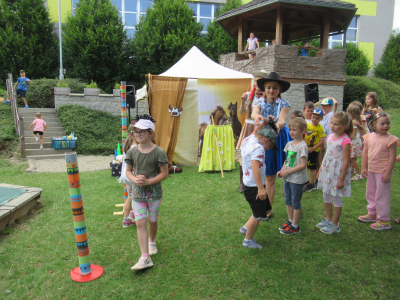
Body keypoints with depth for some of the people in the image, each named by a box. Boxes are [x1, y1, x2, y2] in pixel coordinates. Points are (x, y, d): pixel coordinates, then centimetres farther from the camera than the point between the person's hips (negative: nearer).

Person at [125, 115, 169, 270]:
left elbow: (164, 173, -11)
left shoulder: (159, 152, -12)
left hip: (154, 192, -2)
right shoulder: (132, 152, -1)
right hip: (137, 193, 2)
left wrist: (148, 182, -21)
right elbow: (128, 171, 8)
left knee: (152, 221, 13)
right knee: (140, 223, -5)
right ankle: (145, 258, -3)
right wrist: (135, 179, -15)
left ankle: (152, 241, 46)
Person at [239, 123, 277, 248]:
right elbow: (255, 167, -34)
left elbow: (255, 132, 29)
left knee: (266, 208, 21)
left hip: (248, 184, 10)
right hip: (254, 187, -10)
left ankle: (246, 228, 29)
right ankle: (248, 240, 19)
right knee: (258, 215, 3)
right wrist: (260, 188, -36)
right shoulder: (258, 147, -23)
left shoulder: (248, 139, 5)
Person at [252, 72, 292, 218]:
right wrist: (257, 117, -50)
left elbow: (282, 120, -26)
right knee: (270, 177, 9)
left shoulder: (284, 104, -6)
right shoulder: (260, 104, 0)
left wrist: (277, 125, -50)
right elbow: (254, 113, -24)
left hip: (280, 140, -2)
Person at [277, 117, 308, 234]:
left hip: (297, 180, -8)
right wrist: (282, 170, -1)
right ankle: (290, 221, 35)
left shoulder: (302, 146, -18)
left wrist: (288, 172, -20)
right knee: (288, 201, 18)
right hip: (287, 178, 8)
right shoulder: (289, 144, 6)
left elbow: (303, 165, -22)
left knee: (295, 203, 5)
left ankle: (295, 226, 18)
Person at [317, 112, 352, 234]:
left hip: (338, 172, -8)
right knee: (326, 196, 18)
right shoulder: (330, 137, 4)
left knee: (336, 199, 5)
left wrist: (341, 179, -17)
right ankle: (328, 219, 36)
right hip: (327, 170, 8)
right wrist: (320, 169, 16)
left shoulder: (345, 141, -19)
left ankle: (335, 224, 20)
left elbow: (346, 161, -18)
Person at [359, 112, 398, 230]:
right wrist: (364, 167, 6)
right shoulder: (369, 137, -1)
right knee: (371, 193, 20)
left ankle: (384, 220, 14)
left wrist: (388, 173, -17)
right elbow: (365, 152, 7)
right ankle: (372, 214, 39)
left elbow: (392, 157, -15)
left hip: (383, 172, -6)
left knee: (381, 196, 1)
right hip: (371, 170, 6)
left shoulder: (390, 139, -15)